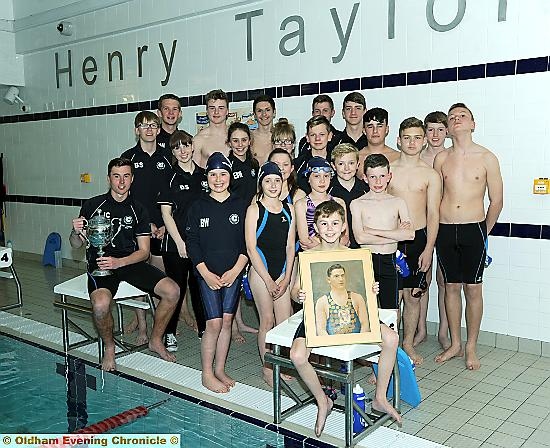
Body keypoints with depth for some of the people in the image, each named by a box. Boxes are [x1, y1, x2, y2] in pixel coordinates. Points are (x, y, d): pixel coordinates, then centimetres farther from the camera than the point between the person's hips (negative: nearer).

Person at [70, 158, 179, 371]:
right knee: (101, 304, -34)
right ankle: (109, 348, -2)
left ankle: (156, 340, 9)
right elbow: (75, 244, 5)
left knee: (172, 291, -16)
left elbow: (144, 251, 3)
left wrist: (118, 262, -15)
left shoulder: (138, 210, 7)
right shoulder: (92, 205, 2)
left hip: (130, 262, 3)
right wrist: (77, 232, -19)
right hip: (99, 264, -3)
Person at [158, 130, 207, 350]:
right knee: (176, 288, 2)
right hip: (176, 243, -4)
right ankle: (169, 333, 16)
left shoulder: (204, 175, 8)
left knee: (200, 286, 12)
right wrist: (179, 242, -11)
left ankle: (203, 328, 26)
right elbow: (166, 213, -6)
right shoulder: (170, 178, -4)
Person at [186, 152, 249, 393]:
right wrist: (206, 273, -9)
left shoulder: (240, 206, 4)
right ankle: (207, 375, 9)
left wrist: (235, 271, -8)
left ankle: (220, 370, 22)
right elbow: (192, 244, -1)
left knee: (227, 321, 7)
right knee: (214, 323, -6)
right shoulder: (198, 207, 1)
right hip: (207, 272, -2)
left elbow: (247, 243, 2)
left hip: (233, 272, 2)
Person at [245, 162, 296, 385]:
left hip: (282, 272, 4)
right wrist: (268, 280, -11)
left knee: (284, 321, 2)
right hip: (260, 271, -4)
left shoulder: (288, 209, 7)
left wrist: (286, 278, -1)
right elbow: (251, 248, -9)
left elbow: (290, 247, 7)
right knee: (267, 320, 0)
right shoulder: (254, 210, -5)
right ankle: (267, 369, 14)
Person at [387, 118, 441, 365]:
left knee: (413, 295, 8)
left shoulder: (431, 175, 3)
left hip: (418, 238, 1)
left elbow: (433, 216, 1)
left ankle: (408, 343, 24)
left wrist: (428, 249, -5)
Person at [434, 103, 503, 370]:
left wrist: (483, 233, 10)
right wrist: (436, 229, 9)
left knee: (473, 289, 3)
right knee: (451, 287, 10)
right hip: (444, 230, 2)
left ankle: (471, 348, 17)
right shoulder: (441, 159, 4)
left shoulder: (487, 158, -2)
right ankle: (455, 344, 23)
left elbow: (496, 201, 4)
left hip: (474, 230, -2)